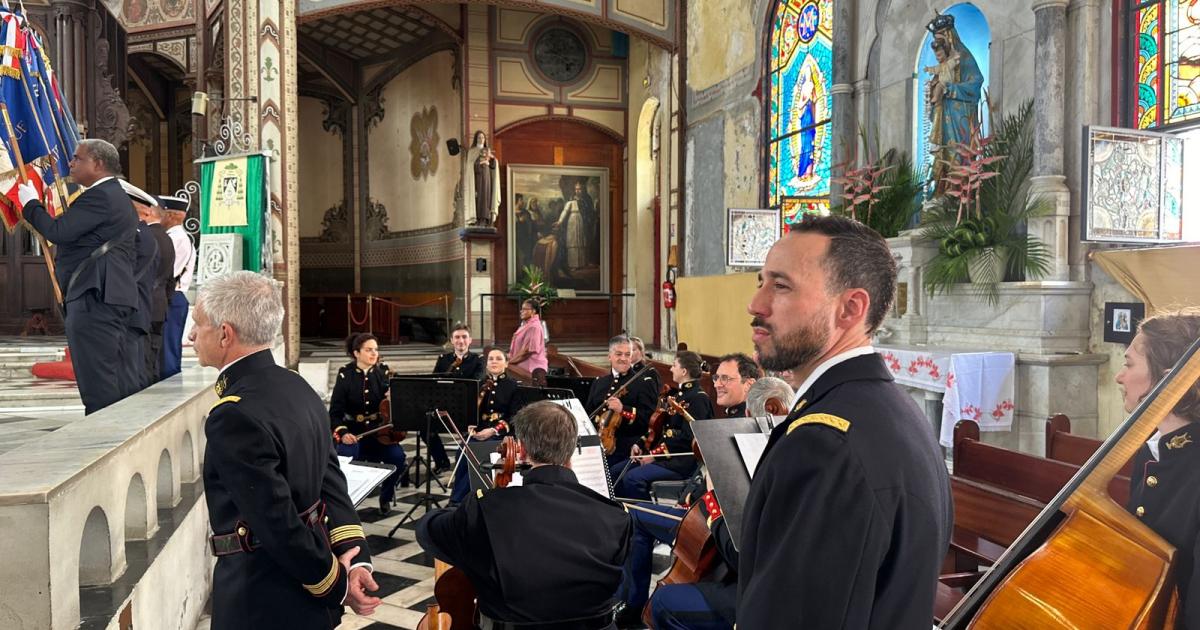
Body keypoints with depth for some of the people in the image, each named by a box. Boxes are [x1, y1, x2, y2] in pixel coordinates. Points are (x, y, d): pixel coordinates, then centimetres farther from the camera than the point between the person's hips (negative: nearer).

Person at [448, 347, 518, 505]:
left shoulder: (513, 386, 4)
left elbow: (514, 417, -3)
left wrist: (493, 430, -16)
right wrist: (470, 425, -10)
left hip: (501, 434, -3)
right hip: (477, 432, 3)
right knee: (463, 454, -28)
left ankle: (456, 500, -22)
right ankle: (458, 498, -22)